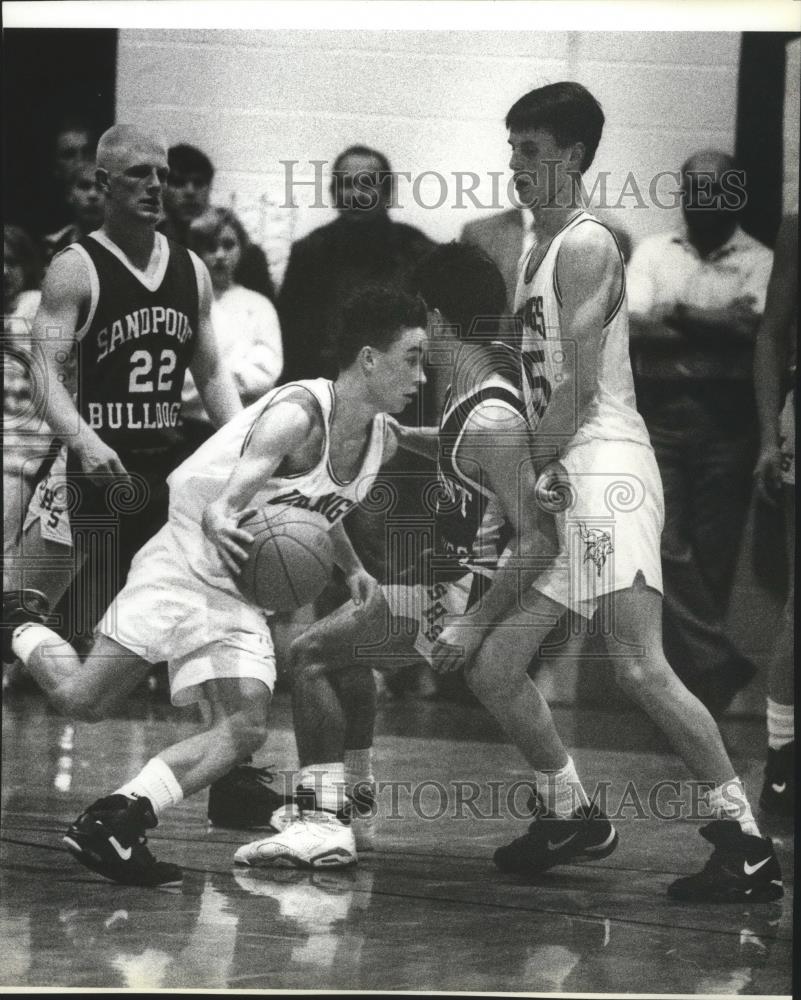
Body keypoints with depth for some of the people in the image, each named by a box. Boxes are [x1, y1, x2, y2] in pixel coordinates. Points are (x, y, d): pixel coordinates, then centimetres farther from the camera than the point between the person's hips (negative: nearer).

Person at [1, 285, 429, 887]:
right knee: (82, 699, -8)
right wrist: (220, 528, -53)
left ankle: (109, 826, -11)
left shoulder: (382, 440, 3)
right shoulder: (297, 416, -23)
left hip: (241, 595, 7)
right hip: (186, 563, -7)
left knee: (245, 732, -12)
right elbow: (222, 506, -31)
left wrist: (353, 570, 13)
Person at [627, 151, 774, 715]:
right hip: (660, 415, 1)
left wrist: (679, 316, -12)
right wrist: (719, 329, -13)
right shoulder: (653, 253, 10)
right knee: (663, 549, -9)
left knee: (712, 556, 1)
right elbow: (634, 328, -4)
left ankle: (694, 679, 11)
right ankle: (719, 666, -5)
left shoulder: (760, 261, 4)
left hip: (728, 421, -1)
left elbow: (757, 330, -13)